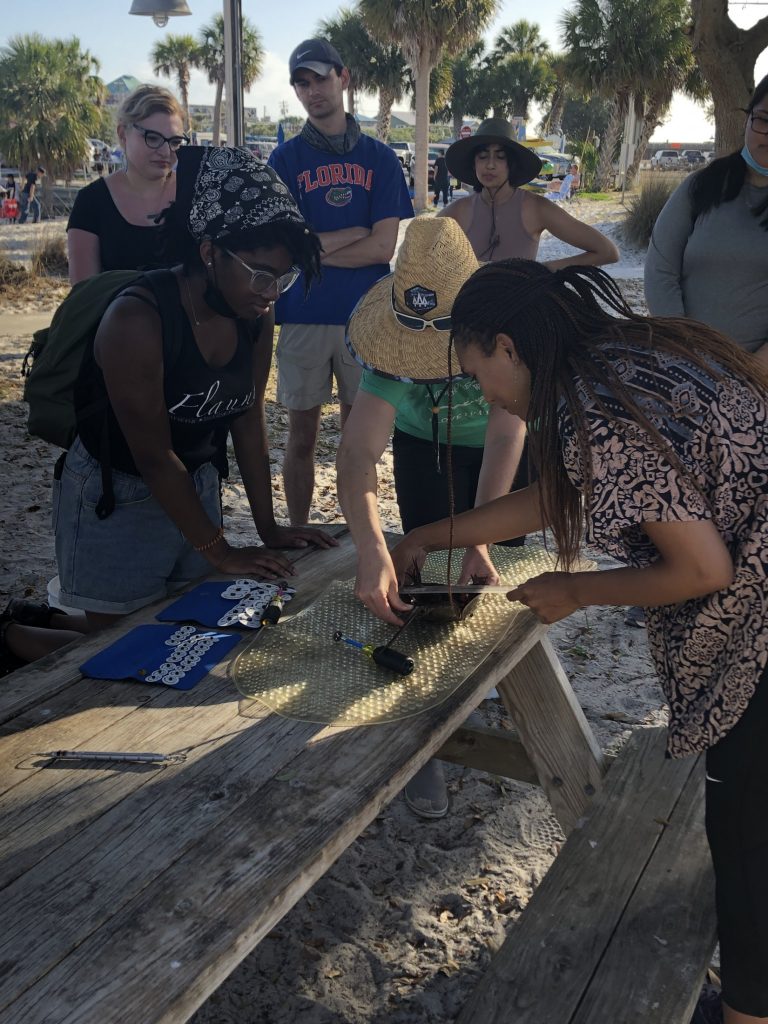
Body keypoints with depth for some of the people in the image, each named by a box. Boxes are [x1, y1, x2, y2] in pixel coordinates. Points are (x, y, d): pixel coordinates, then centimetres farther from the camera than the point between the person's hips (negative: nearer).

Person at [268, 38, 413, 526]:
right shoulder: (286, 159, 4)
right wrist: (356, 232, -6)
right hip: (303, 316, 0)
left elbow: (384, 248, -5)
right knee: (302, 436, 6)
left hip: (365, 316, 1)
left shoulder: (379, 158, 5)